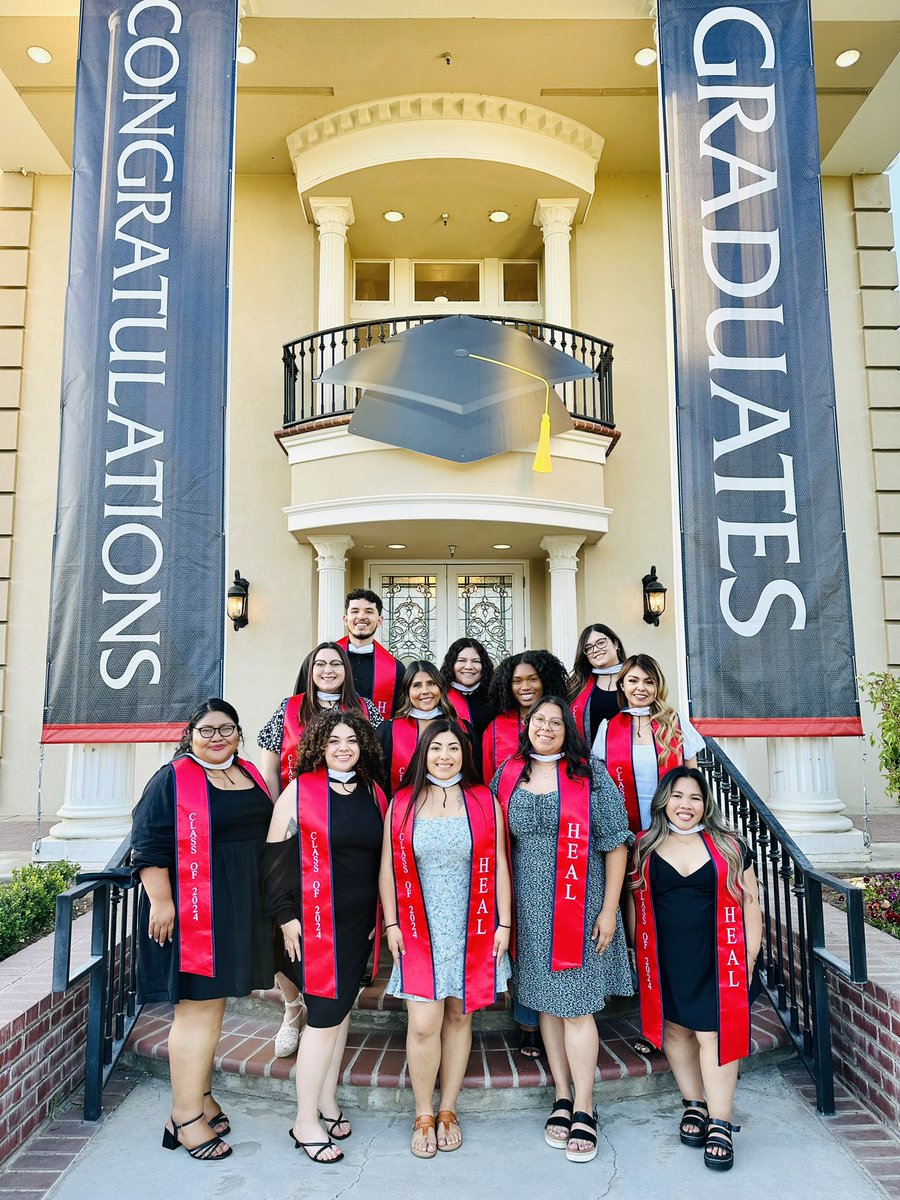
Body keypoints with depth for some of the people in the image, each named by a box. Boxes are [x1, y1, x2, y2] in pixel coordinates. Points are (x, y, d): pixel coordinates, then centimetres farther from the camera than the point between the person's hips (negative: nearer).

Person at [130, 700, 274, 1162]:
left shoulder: (249, 775, 10)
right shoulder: (172, 779, -10)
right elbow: (149, 844, -14)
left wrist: (267, 903, 18)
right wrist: (160, 901, -20)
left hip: (239, 910, 7)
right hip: (192, 912, -7)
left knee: (212, 1003, 18)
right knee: (197, 1009, -2)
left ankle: (200, 1095, 32)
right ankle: (186, 1116, 9)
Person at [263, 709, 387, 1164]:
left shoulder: (374, 795, 6)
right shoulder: (299, 791, -8)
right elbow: (277, 855, -8)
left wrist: (381, 915, 11)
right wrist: (286, 916, -11)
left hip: (358, 922, 5)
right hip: (314, 921, -5)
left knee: (341, 1006, 14)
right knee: (326, 1013, -4)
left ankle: (326, 1100, 30)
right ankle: (306, 1122, 10)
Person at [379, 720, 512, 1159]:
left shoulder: (484, 802, 3)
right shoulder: (402, 804, 2)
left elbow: (498, 866, 4)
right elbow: (388, 868, 5)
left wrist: (503, 924, 1)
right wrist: (391, 924, 1)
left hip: (472, 932, 1)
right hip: (419, 933, -1)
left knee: (458, 1017, 9)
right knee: (422, 1024, -5)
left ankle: (448, 1110, 27)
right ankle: (423, 1116, 15)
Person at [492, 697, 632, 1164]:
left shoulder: (590, 774, -4)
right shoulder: (507, 775, 5)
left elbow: (616, 843, -4)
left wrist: (609, 908, -7)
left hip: (579, 907, -3)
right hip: (529, 909, 3)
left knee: (576, 1005, -1)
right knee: (546, 1002, 12)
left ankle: (583, 1108, 16)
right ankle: (562, 1097, 27)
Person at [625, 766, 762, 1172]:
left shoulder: (730, 847, 0)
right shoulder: (643, 849, 1)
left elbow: (749, 905, 4)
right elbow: (633, 904, 8)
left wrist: (750, 957, 2)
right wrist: (639, 955, 6)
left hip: (716, 961, -2)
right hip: (664, 963, 2)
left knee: (714, 1034, -4)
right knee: (675, 1030, 11)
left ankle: (720, 1124, 6)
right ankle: (694, 1104, 29)